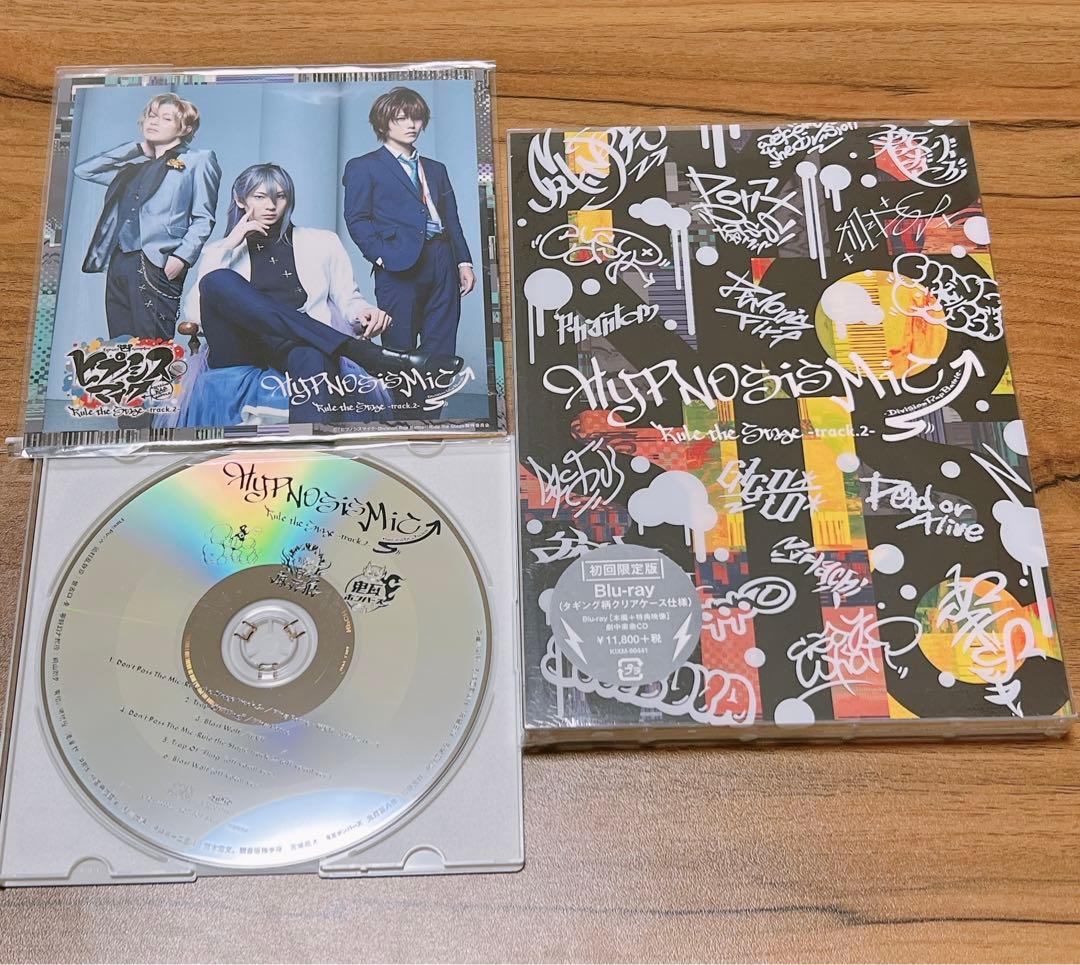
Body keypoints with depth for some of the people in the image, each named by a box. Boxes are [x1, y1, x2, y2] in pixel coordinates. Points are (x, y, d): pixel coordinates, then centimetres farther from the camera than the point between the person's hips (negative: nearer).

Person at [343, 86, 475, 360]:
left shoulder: (435, 169, 25)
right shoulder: (363, 167, 8)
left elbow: (452, 219, 21)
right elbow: (356, 219, 0)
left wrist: (464, 262, 9)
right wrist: (381, 257, -12)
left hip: (443, 263, 5)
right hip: (399, 266, -5)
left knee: (441, 350, 1)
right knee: (400, 349, -6)